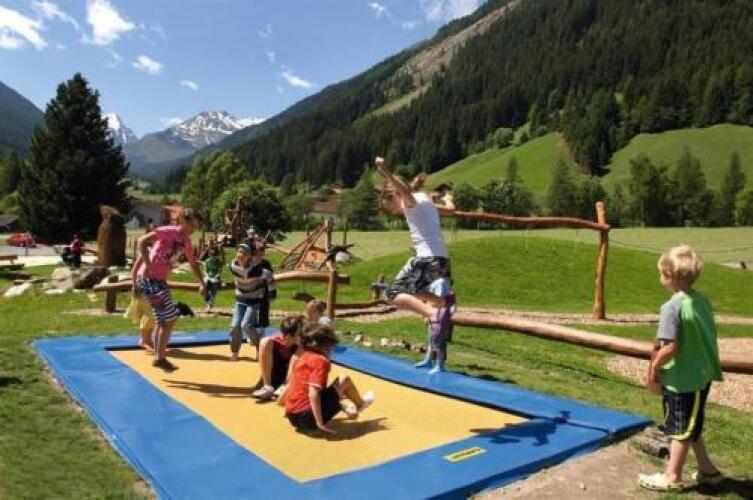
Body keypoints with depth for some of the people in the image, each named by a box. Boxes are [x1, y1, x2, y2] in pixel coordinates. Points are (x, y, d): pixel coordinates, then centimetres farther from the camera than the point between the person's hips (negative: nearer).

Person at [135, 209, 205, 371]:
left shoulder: (186, 242, 12)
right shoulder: (169, 231, -13)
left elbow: (193, 263, 24)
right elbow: (142, 241, -21)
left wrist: (201, 283, 17)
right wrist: (147, 265, -27)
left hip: (160, 281, 9)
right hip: (149, 279, -9)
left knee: (163, 321, 14)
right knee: (170, 318, -9)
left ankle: (158, 357, 24)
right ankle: (160, 358, 0)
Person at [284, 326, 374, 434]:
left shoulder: (304, 357, 12)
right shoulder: (321, 361, -13)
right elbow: (313, 393, -24)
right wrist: (320, 424, -24)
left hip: (293, 417, 9)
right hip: (308, 417, -9)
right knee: (344, 380, 1)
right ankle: (360, 405, 24)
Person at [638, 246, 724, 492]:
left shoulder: (672, 307, -23)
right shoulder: (702, 300, 1)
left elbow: (670, 348, -24)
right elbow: (709, 336, 9)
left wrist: (653, 369, -9)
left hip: (681, 379, -8)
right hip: (702, 374, 8)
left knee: (680, 428, 7)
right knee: (691, 426, 24)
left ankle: (672, 476, 23)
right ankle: (707, 469, 37)